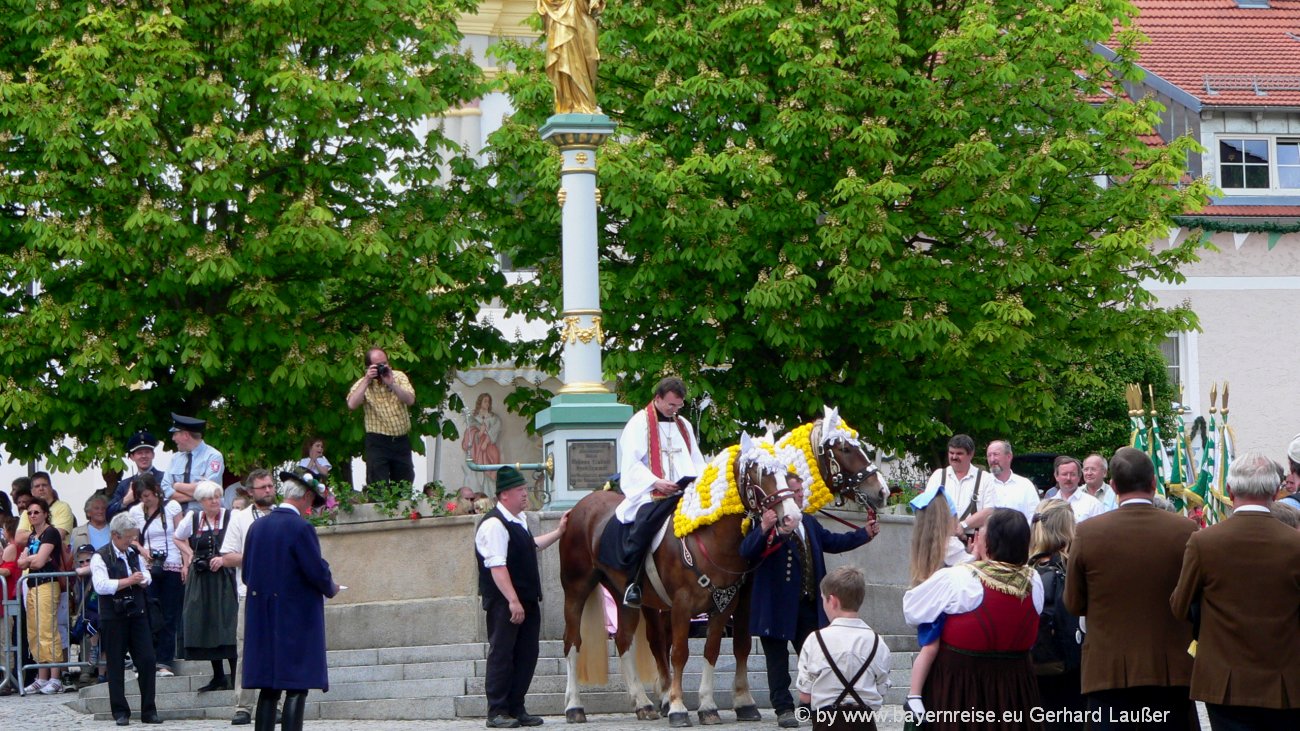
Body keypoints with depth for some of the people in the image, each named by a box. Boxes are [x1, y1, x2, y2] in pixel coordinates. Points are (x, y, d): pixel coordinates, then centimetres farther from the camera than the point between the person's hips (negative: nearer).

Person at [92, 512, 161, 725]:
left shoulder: (134, 553, 13)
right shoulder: (100, 557, -8)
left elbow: (145, 575, 27)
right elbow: (101, 586, -19)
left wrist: (143, 580, 2)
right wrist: (129, 581, -17)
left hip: (137, 614, 5)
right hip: (113, 618, -5)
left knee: (147, 660, 0)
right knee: (116, 666, 2)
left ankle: (148, 710, 6)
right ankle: (120, 712, 8)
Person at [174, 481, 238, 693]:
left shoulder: (230, 517, -3)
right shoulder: (192, 519, 7)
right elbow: (178, 539, 24)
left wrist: (224, 558, -13)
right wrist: (190, 555, 10)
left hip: (224, 577, -4)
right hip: (200, 578, 4)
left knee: (227, 624, -11)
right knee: (206, 625, 3)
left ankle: (235, 674, -6)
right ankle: (218, 677, 10)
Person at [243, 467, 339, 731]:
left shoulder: (257, 527, 7)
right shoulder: (301, 528, -14)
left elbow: (247, 573, 10)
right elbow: (318, 571, -15)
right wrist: (331, 588, 6)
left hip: (262, 620, 7)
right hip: (297, 619, -7)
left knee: (269, 687, 10)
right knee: (297, 688, -3)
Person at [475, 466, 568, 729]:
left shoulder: (519, 520, 14)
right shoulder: (494, 525, -17)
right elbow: (497, 567, -24)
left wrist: (558, 532, 35)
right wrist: (513, 601, -27)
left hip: (527, 600, 9)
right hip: (503, 605, -9)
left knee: (527, 655, 10)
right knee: (502, 655, -3)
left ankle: (516, 708, 18)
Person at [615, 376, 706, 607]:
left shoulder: (684, 425, 22)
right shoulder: (639, 423, 2)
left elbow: (696, 461, 24)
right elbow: (631, 463, -6)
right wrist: (656, 482, -19)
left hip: (684, 492, 6)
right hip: (650, 493, -6)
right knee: (643, 524, -32)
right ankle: (632, 581, -24)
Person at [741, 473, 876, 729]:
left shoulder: (808, 522, 13)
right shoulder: (767, 522, -13)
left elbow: (832, 542, 22)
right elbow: (747, 551, -26)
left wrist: (865, 533, 15)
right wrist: (764, 528, -43)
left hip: (808, 604, 7)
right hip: (777, 605, -7)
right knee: (778, 659, 1)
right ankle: (784, 708, 6)